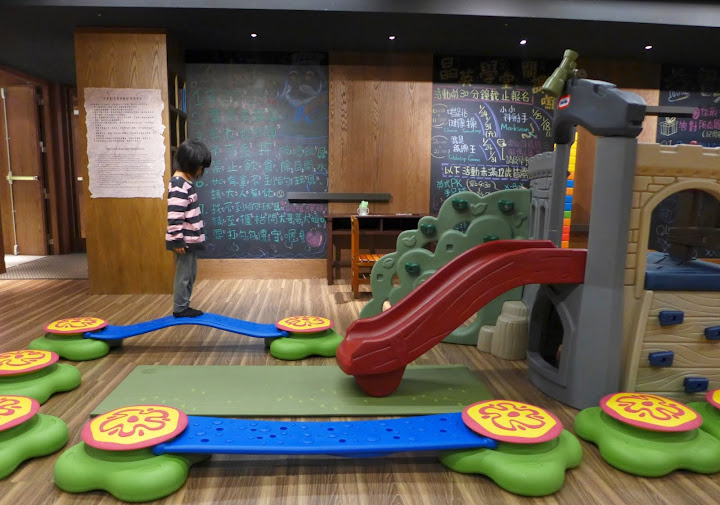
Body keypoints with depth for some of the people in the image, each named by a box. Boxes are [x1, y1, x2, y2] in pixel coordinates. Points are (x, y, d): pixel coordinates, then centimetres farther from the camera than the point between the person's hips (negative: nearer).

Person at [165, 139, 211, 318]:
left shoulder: (186, 181, 12)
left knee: (191, 273, 15)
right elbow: (174, 216, -23)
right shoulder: (178, 184, -19)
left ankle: (184, 306, 25)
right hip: (184, 240, -10)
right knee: (184, 274, 1)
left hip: (190, 238, 10)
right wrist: (178, 240, -22)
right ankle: (179, 309, 13)